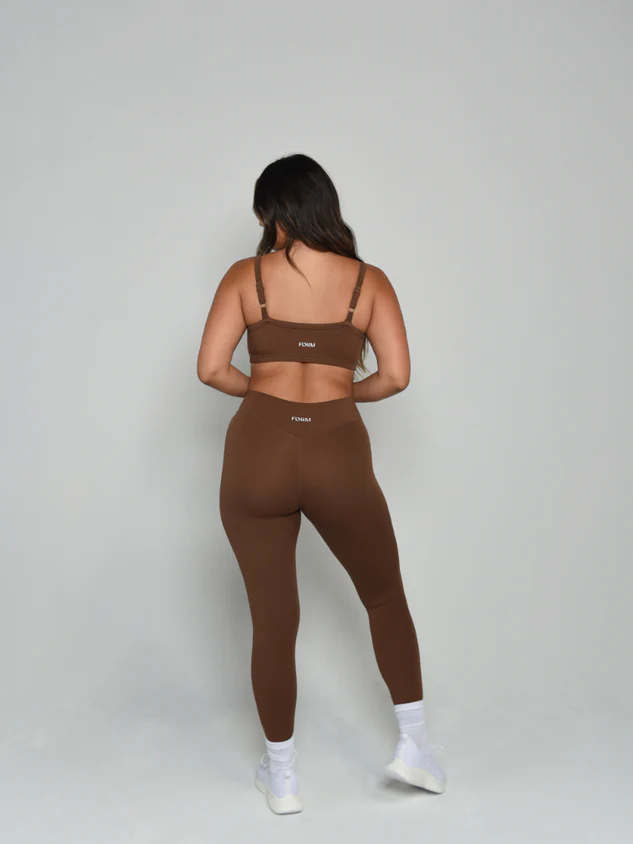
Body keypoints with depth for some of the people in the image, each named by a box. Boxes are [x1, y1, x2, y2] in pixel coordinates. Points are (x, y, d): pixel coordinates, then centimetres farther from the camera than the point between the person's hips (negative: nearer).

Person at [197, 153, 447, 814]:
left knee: (273, 622, 11)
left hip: (258, 450, 0)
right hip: (338, 456, 0)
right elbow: (395, 376, -5)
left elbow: (211, 368, -5)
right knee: (385, 595, 23)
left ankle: (280, 778, 25)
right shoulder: (370, 281, 3)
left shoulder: (246, 276, 2)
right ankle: (413, 743, 23)